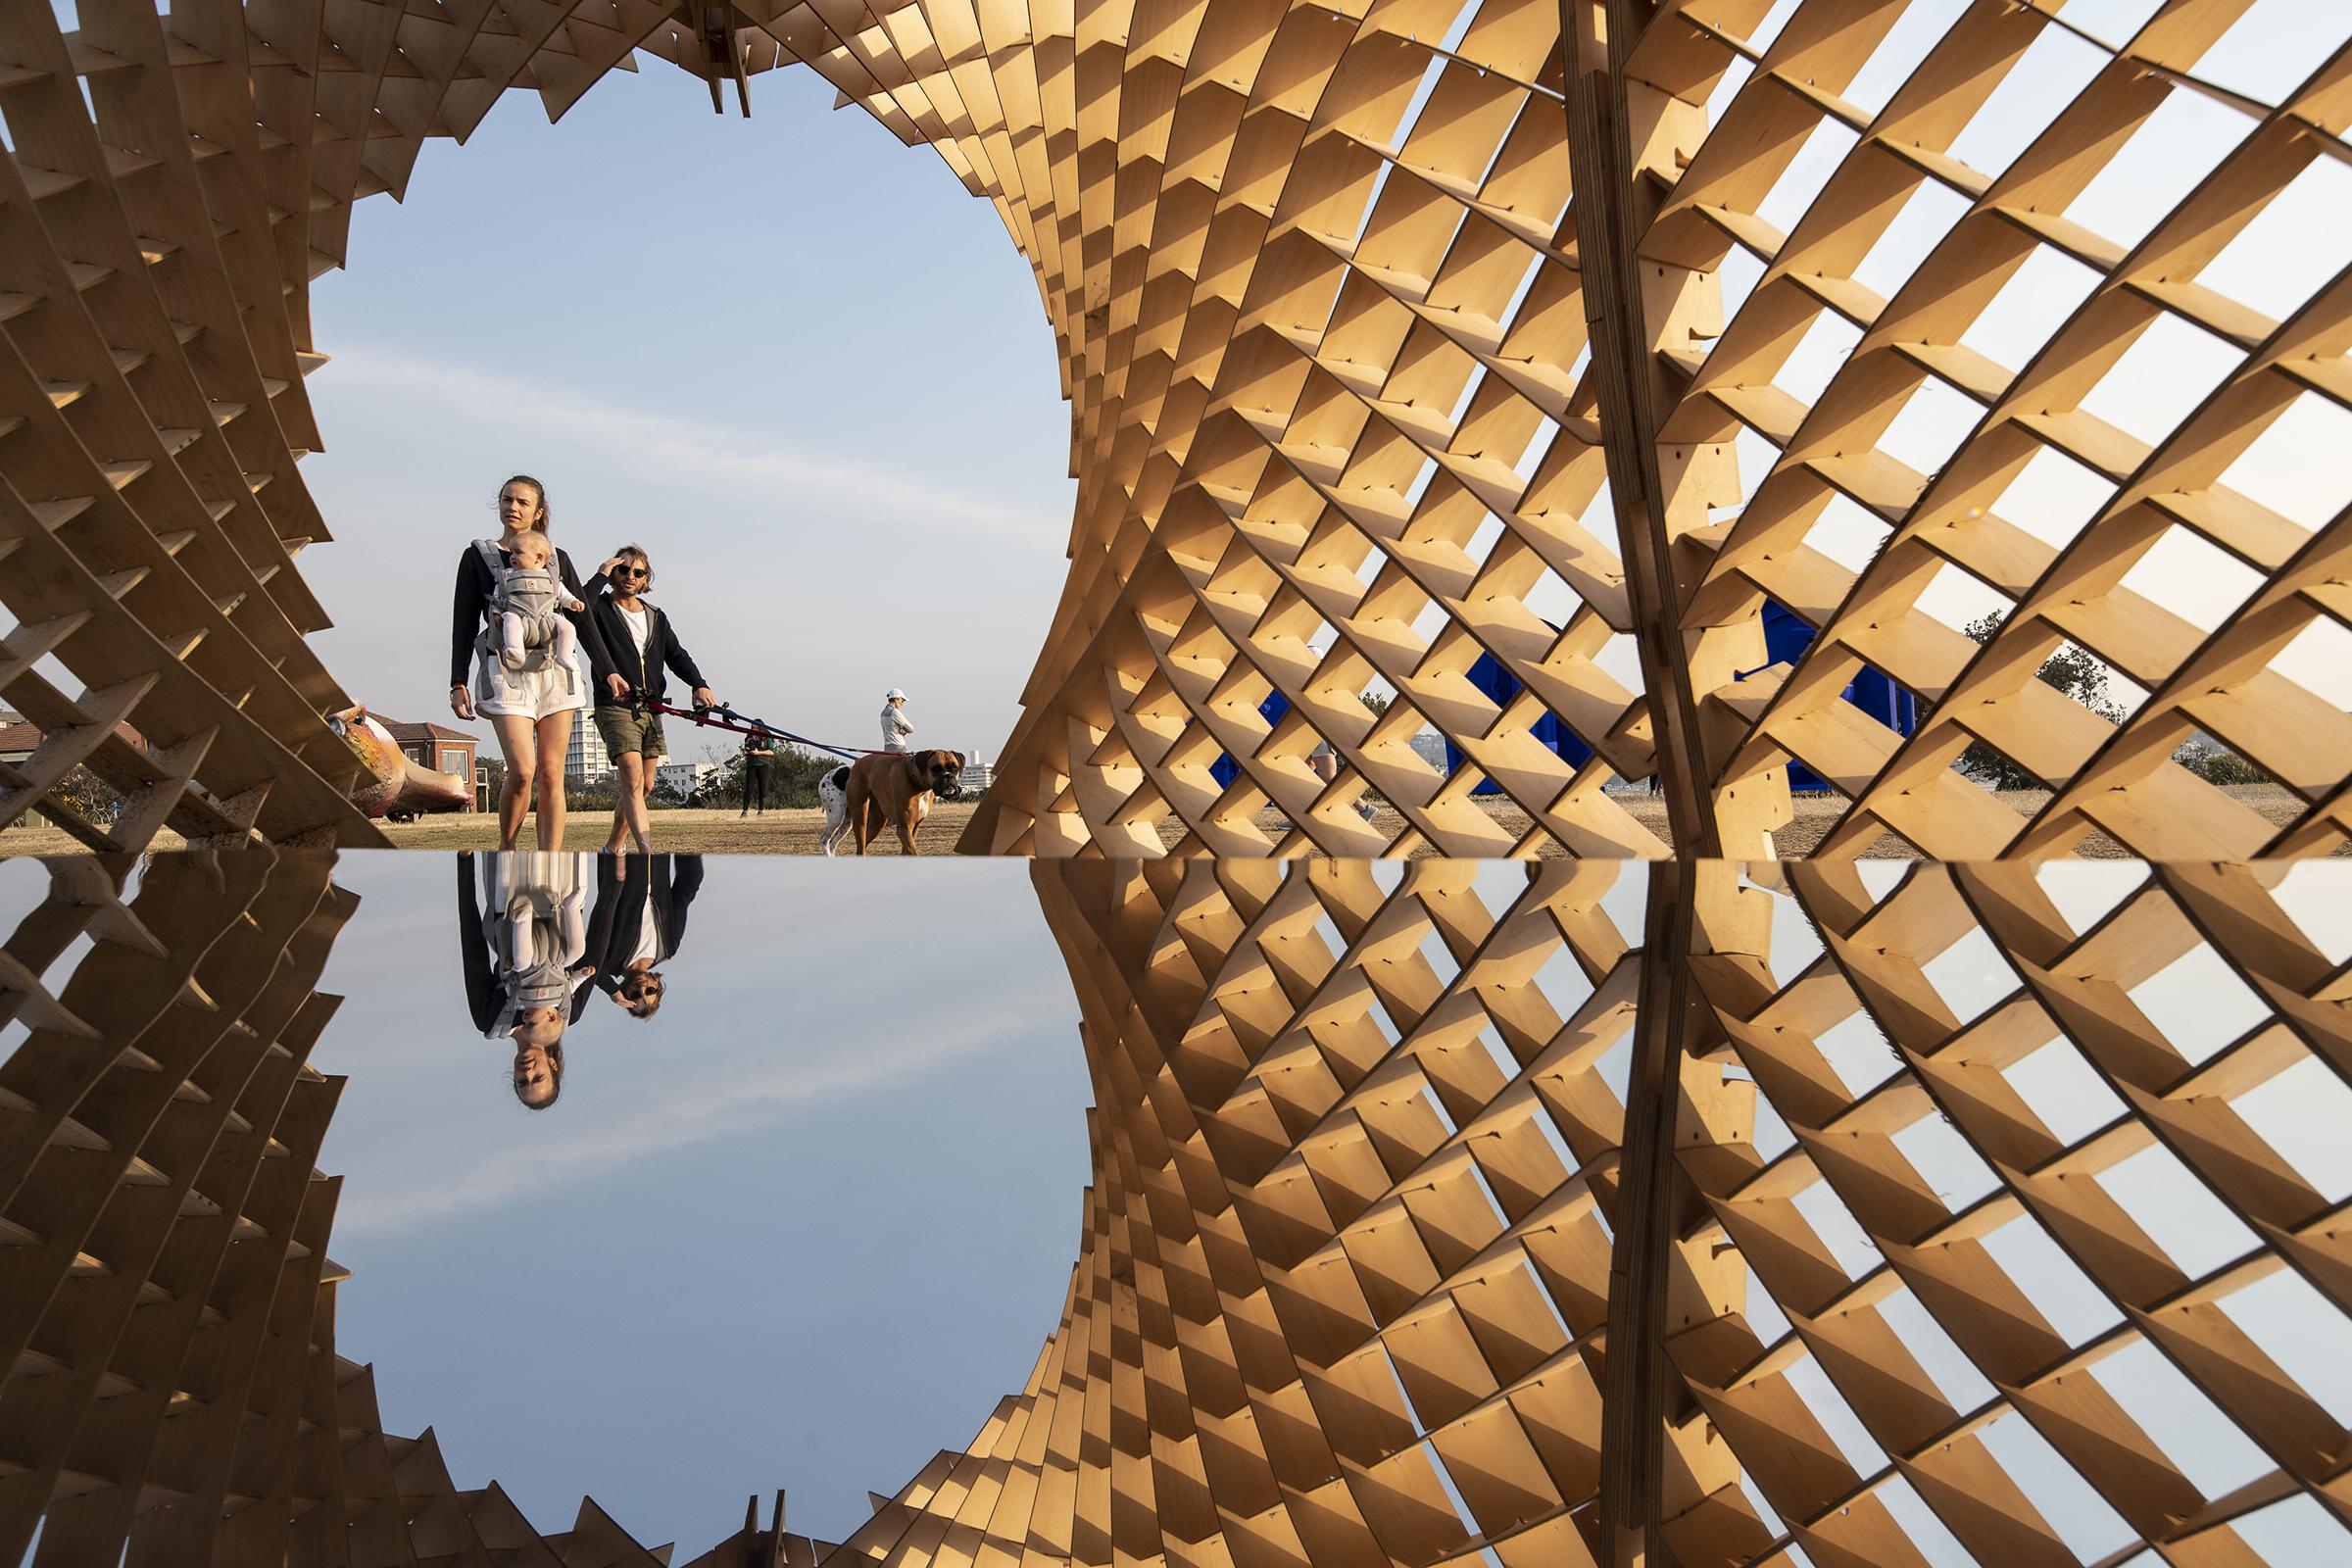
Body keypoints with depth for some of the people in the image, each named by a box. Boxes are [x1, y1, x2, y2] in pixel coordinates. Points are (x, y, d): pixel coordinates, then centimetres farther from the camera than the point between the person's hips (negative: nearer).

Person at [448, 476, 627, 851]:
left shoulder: (557, 558, 15)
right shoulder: (477, 556, 10)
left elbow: (582, 620, 17)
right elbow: (464, 623, 7)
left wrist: (608, 672, 11)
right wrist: (458, 682, -1)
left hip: (555, 670, 2)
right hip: (506, 671, -2)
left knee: (551, 775, -3)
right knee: (522, 771, -17)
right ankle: (505, 850, 6)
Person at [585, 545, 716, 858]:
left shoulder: (656, 617, 17)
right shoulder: (599, 609, 3)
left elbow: (677, 655, 7)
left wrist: (699, 684, -10)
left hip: (649, 709, 6)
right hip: (615, 706, -6)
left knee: (644, 785, 9)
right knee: (633, 778, -20)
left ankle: (613, 848, 26)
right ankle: (647, 854, -29)